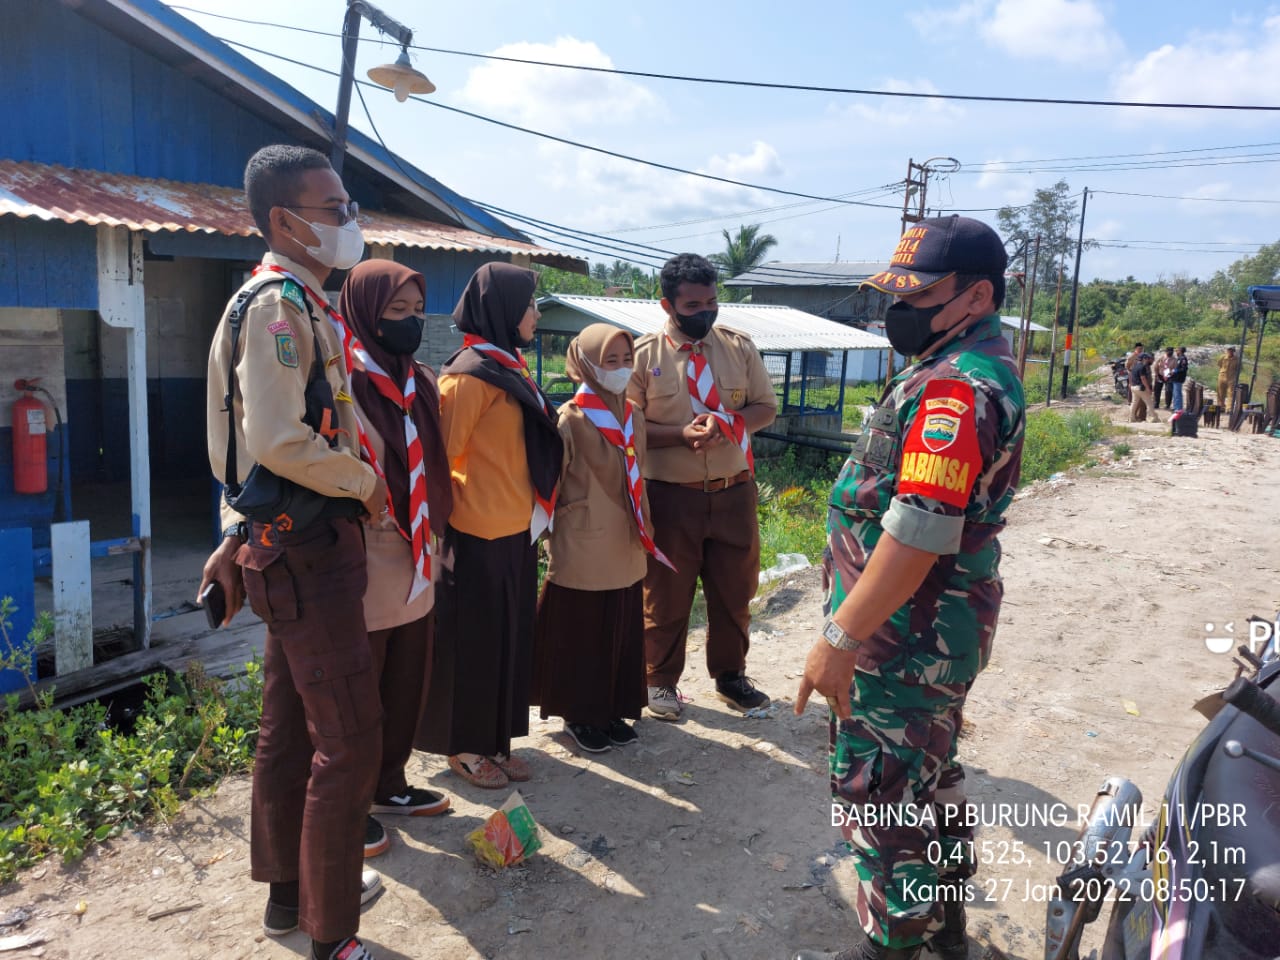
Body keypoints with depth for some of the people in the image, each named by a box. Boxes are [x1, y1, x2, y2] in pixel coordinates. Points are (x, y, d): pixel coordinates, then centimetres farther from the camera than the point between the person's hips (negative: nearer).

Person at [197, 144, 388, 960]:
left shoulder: (298, 299, 15)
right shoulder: (282, 302, -16)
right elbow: (280, 441, -25)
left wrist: (242, 540, 21)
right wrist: (365, 481, -11)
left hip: (289, 545, 10)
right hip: (306, 547, -10)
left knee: (292, 726, 19)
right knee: (350, 740, -3)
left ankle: (290, 892, 35)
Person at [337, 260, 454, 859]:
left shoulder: (421, 384, 10)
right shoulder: (344, 384, -13)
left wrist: (436, 540, 17)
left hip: (416, 563, 7)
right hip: (365, 565, -7)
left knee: (407, 683, 16)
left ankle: (390, 785, 34)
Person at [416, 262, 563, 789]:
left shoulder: (508, 367, 12)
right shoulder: (470, 373, -15)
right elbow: (442, 455, -17)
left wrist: (533, 517, 16)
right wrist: (444, 535, -16)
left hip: (515, 532, 9)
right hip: (477, 536, -9)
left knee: (508, 636, 16)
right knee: (473, 640, 5)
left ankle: (494, 740, 30)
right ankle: (465, 748, 22)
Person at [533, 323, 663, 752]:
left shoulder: (633, 416, 6)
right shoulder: (571, 419, -13)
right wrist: (553, 533, -6)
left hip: (625, 549, 6)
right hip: (581, 549, -6)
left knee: (621, 633, 14)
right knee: (580, 635, 6)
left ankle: (613, 709, 29)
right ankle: (579, 714, 22)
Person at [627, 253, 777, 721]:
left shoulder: (739, 347, 3)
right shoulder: (644, 354, -6)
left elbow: (765, 407, 5)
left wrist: (728, 424, -16)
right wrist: (682, 433, -22)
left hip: (734, 493, 3)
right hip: (671, 496, -3)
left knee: (735, 589, 15)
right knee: (666, 593, 9)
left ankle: (730, 675, 35)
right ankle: (661, 681, 28)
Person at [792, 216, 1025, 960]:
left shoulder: (955, 387, -23)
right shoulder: (980, 369, 11)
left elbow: (917, 536, -30)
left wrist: (842, 638, -26)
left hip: (907, 636, -11)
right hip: (936, 627, 11)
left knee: (881, 786, 3)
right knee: (929, 769, 23)